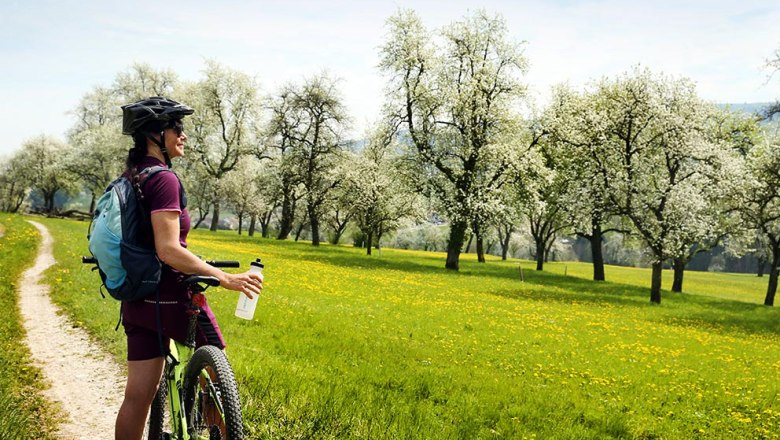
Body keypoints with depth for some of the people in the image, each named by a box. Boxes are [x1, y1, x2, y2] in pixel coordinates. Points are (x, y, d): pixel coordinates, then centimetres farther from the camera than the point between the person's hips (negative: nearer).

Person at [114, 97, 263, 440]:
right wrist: (225, 278, -23)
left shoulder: (130, 177, 12)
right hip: (168, 295, -8)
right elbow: (168, 250, -24)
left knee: (138, 396, 11)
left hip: (135, 299, 8)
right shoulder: (163, 179, -16)